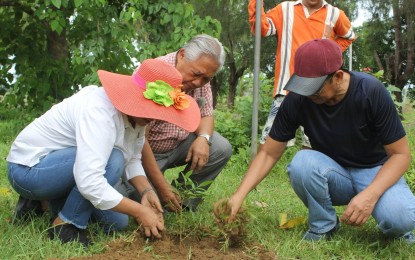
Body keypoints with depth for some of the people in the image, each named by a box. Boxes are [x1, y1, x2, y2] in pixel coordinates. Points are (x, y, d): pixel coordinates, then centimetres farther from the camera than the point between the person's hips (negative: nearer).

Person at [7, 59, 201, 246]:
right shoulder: (100, 111, -33)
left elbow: (132, 159, 0)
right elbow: (90, 182, -40)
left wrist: (146, 191, -19)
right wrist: (139, 211, -32)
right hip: (28, 168, -9)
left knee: (116, 222, 0)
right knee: (112, 159, -30)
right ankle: (64, 225, -13)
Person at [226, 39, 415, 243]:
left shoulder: (371, 92, -23)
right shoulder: (297, 100, -17)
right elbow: (268, 153, -9)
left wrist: (369, 195, -33)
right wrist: (240, 194, -23)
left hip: (376, 171, -2)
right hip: (332, 174, 2)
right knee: (301, 162, -32)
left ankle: (395, 227, 4)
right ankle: (322, 226, -6)